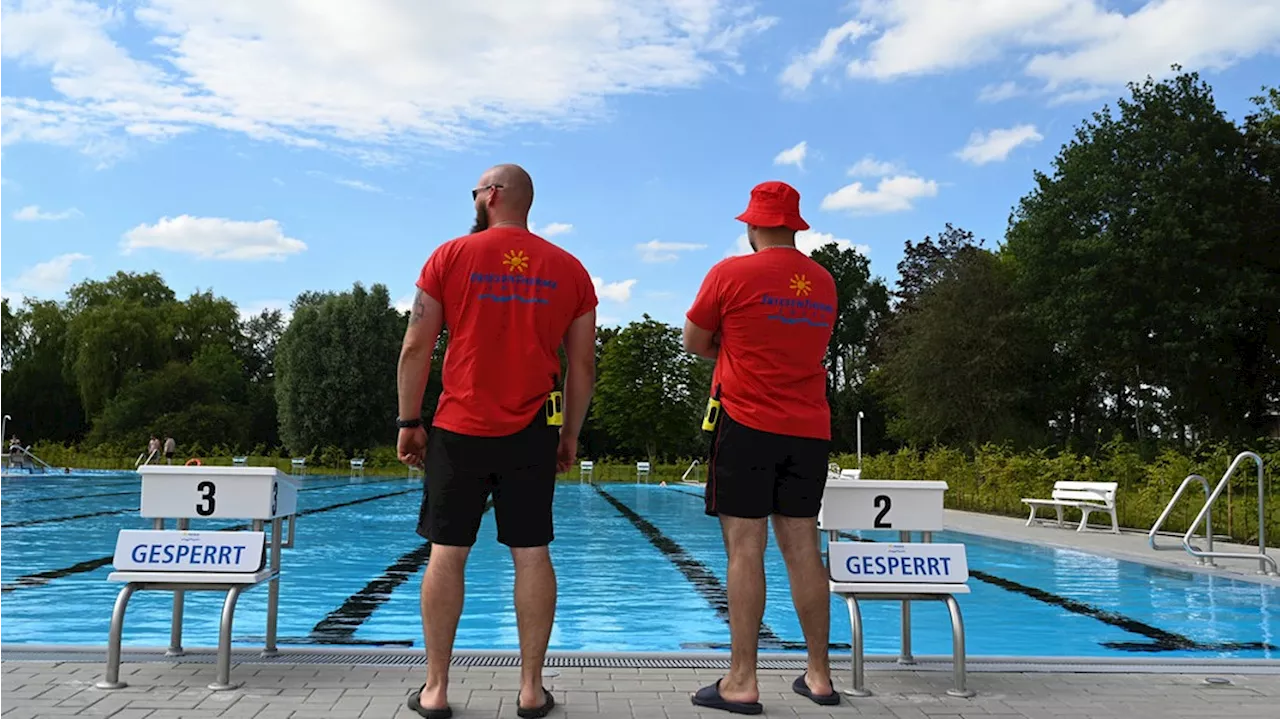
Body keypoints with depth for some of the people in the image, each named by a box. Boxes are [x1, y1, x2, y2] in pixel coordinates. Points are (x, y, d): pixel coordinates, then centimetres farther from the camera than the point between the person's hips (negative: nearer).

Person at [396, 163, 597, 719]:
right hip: (532, 434, 2)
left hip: (459, 429, -1)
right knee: (532, 553, 5)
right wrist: (571, 434, 13)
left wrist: (409, 422, 4)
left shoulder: (451, 256, 0)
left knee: (447, 552, 6)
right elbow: (583, 365, 5)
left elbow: (416, 349, -3)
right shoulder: (568, 269, 6)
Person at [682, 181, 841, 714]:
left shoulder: (731, 274, -5)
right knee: (802, 548, 9)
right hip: (810, 430, 5)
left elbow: (694, 343, 4)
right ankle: (819, 676, 16)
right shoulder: (824, 283, 11)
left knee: (745, 549, -3)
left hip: (746, 424, -5)